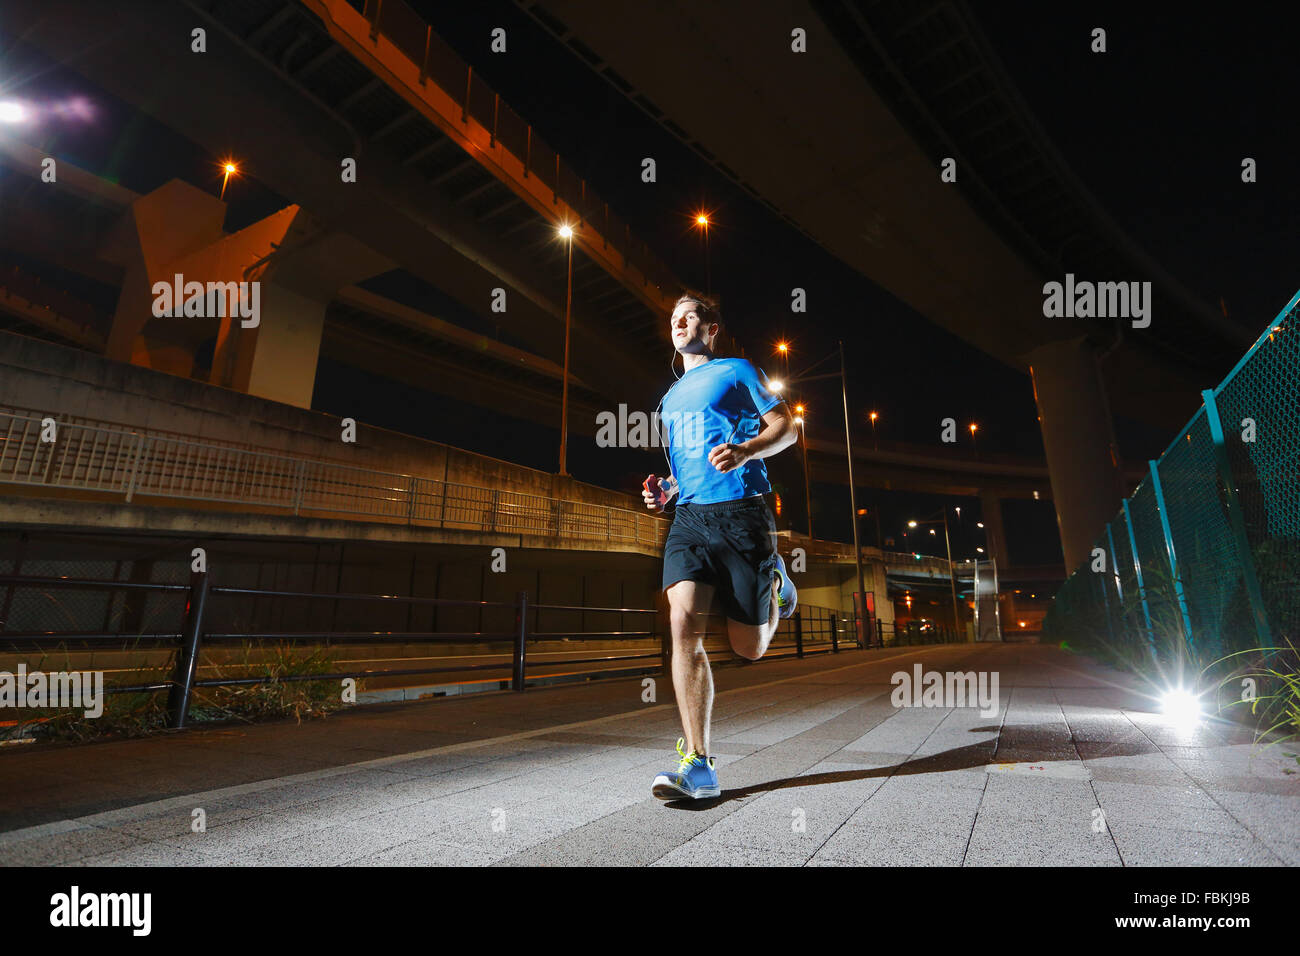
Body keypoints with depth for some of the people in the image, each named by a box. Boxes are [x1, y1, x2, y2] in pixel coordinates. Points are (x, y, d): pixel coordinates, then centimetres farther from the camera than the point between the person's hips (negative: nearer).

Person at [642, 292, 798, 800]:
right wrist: (667, 487, 13)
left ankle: (776, 584, 33)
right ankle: (698, 765, -10)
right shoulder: (671, 399, 27)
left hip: (741, 512, -4)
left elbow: (785, 427, 4)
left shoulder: (737, 372, 10)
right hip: (688, 516, 5)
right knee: (683, 623, -17)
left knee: (748, 647, 0)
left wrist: (744, 451, -16)